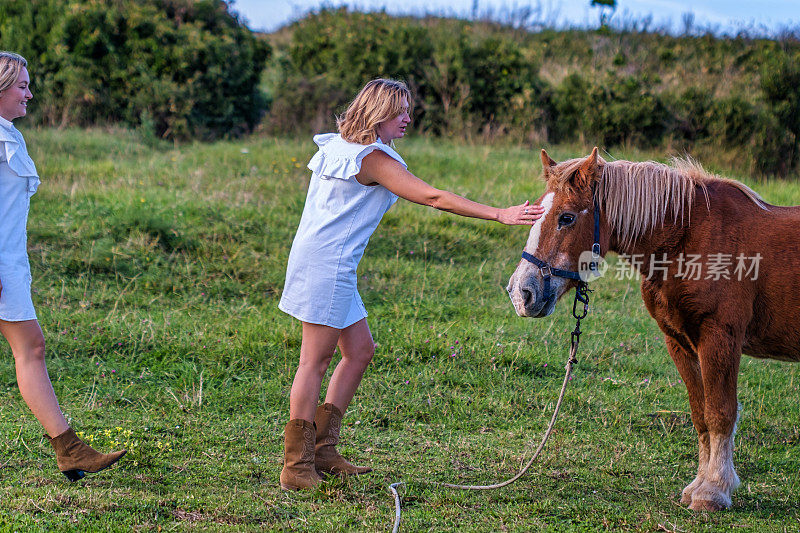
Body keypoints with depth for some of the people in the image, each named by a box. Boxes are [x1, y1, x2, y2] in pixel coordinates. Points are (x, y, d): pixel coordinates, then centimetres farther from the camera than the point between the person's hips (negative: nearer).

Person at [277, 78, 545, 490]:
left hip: (332, 265, 10)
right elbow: (433, 198, -18)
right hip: (327, 264, -10)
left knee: (359, 351, 14)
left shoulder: (337, 147, 15)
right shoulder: (373, 158, -14)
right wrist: (498, 215, -19)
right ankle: (297, 467, -4)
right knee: (316, 360, -7)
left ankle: (322, 451, 17)